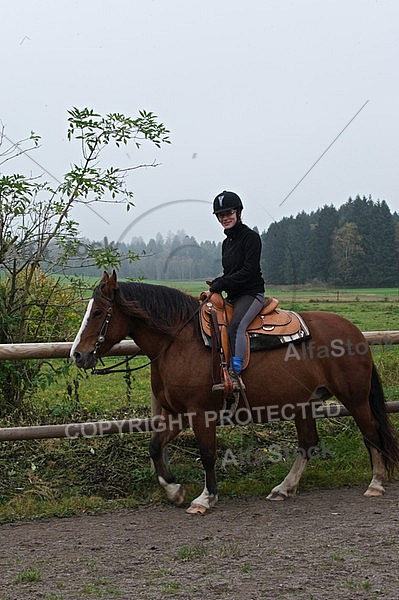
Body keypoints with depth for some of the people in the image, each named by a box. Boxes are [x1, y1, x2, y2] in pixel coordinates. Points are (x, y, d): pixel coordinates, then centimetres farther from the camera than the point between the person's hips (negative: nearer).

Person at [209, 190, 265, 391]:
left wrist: (219, 284, -17)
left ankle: (235, 374, -39)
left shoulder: (250, 237, -9)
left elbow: (248, 271, -17)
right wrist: (216, 284, 0)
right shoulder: (227, 242, 17)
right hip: (233, 296, 9)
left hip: (251, 293, -9)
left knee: (236, 325, -32)